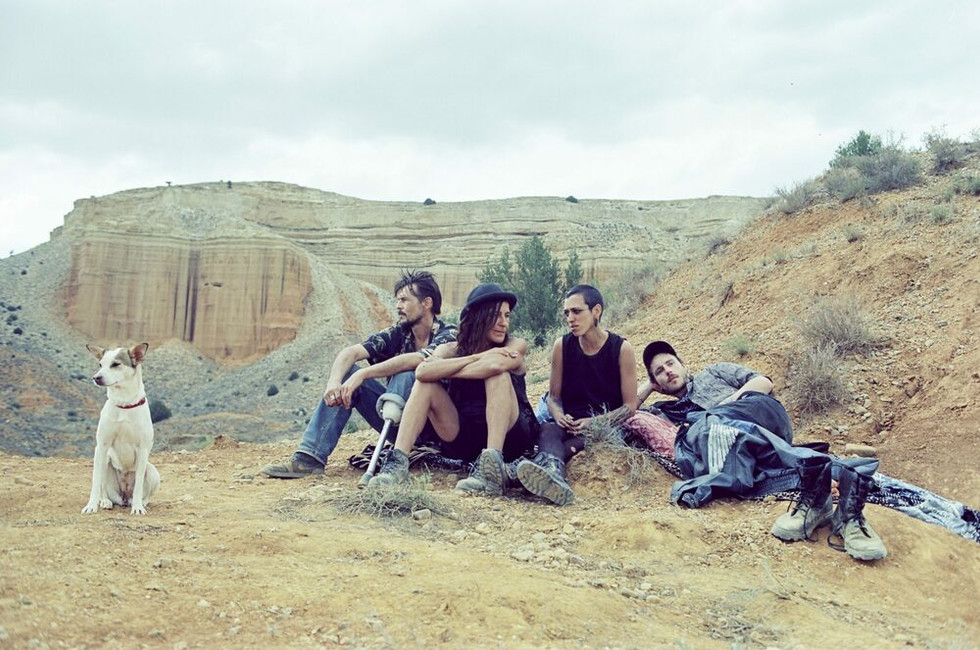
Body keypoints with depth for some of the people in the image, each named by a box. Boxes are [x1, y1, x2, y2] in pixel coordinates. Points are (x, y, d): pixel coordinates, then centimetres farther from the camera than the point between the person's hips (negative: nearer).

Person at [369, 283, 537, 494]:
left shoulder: (516, 346, -2)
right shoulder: (451, 349, 3)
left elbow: (496, 364, -28)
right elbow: (422, 372, -20)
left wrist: (444, 370, -16)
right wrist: (477, 357, -22)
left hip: (509, 437, -2)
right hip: (464, 441, 3)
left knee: (498, 374, -26)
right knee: (426, 384, -14)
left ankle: (492, 468, -39)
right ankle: (398, 462, -26)